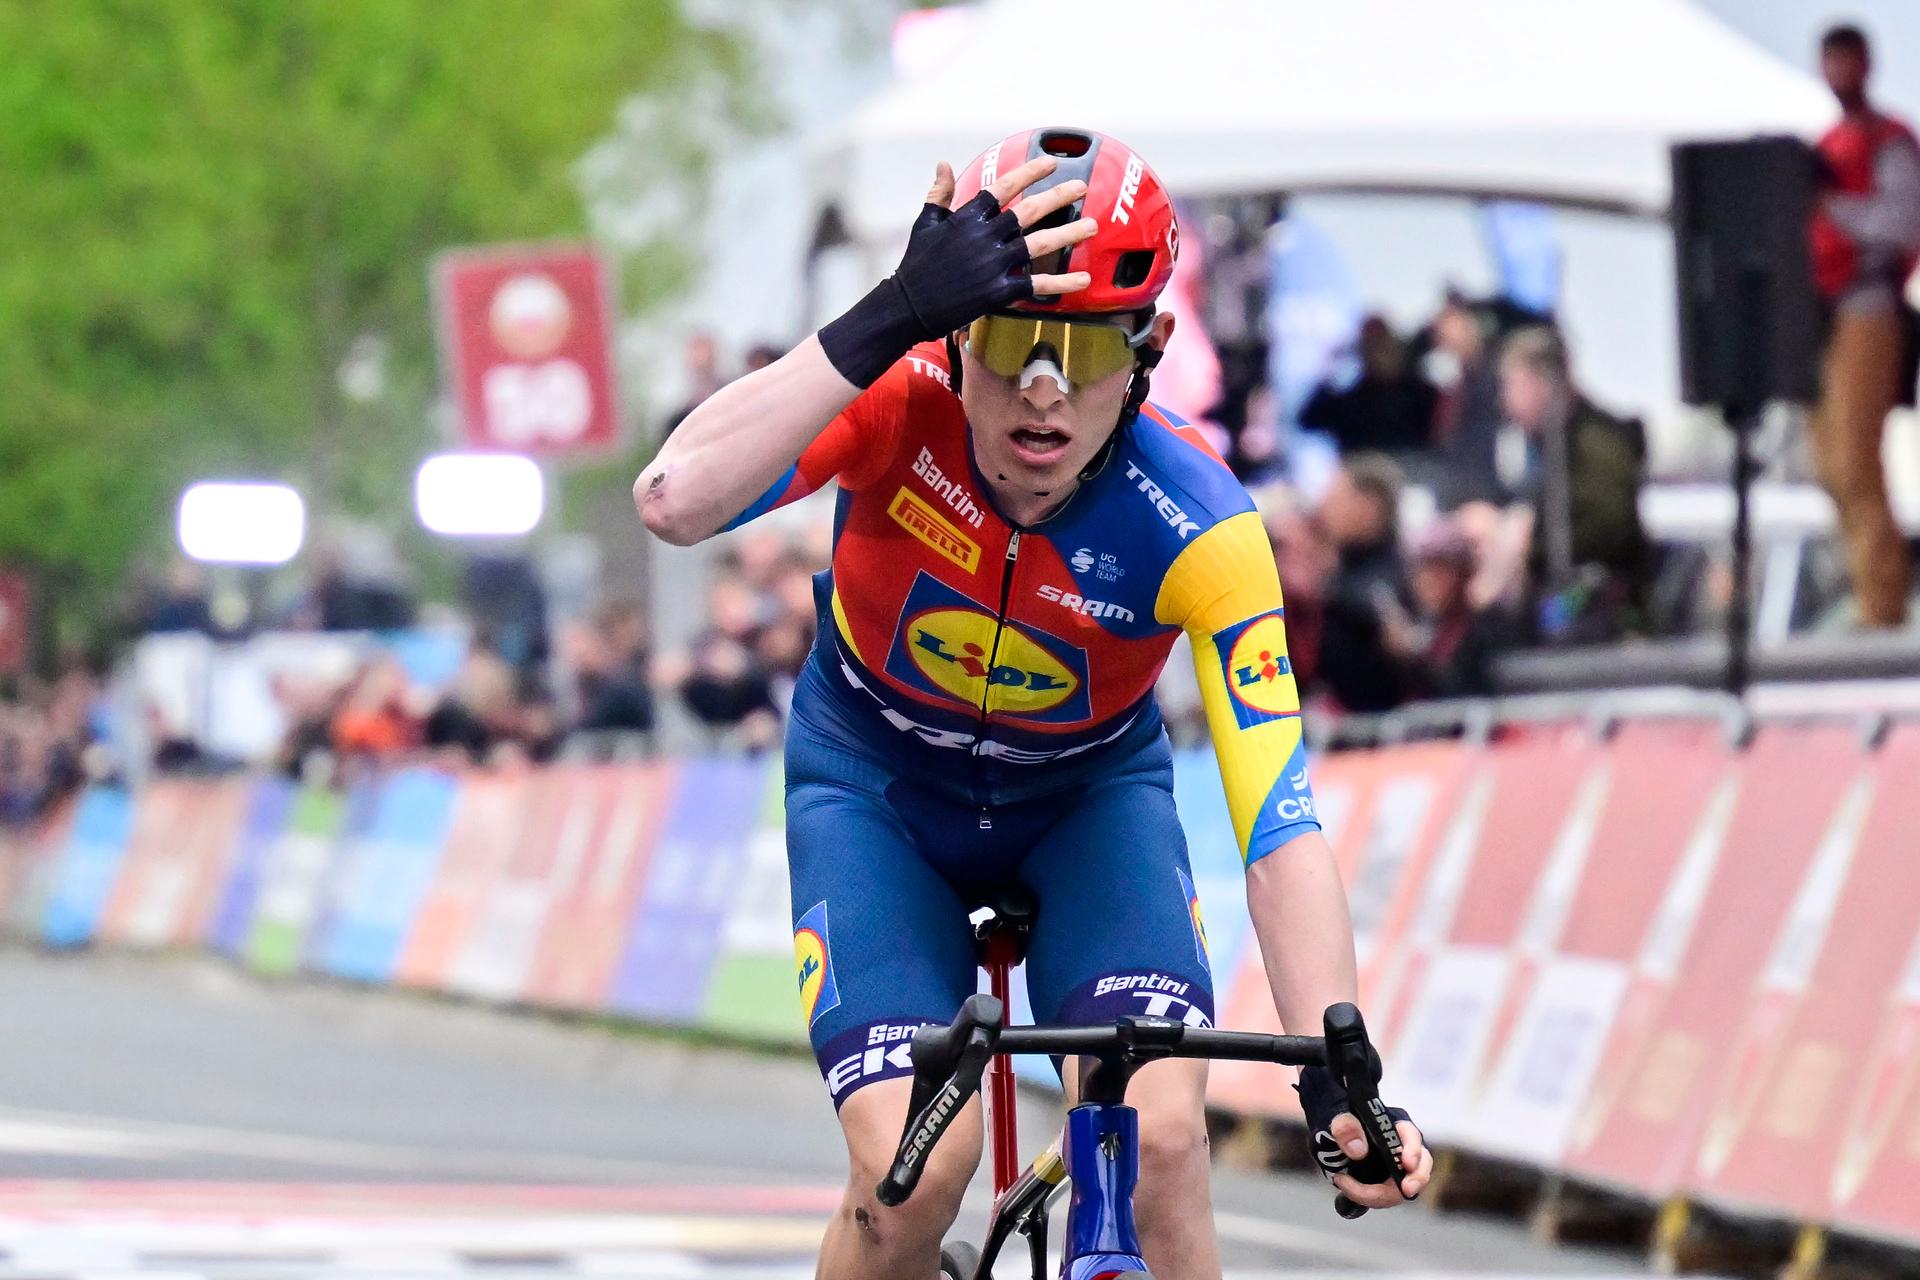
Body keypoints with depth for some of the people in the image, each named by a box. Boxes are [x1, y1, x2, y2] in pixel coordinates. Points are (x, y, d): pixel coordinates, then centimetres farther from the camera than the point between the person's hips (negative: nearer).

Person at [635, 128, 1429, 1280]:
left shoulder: (1197, 528, -30)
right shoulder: (905, 406, -31)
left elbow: (1280, 825, -32)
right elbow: (674, 502, -48)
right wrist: (889, 319, -54)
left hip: (1091, 792, 1)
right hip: (875, 783, 0)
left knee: (1160, 1141, -24)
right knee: (913, 1172, -22)